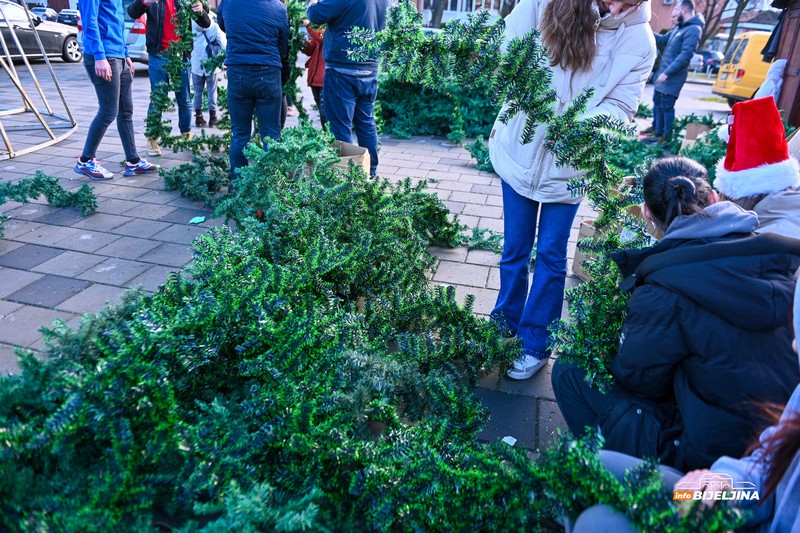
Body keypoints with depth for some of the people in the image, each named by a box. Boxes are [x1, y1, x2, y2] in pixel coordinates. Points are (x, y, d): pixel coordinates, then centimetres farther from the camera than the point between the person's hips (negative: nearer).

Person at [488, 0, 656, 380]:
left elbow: (621, 105, -10)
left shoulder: (638, 40, -9)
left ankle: (535, 344, 25)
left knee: (551, 255, 8)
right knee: (514, 248, 13)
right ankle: (505, 328, 34)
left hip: (569, 163, 0)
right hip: (520, 150, 1)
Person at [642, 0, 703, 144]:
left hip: (673, 77, -10)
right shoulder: (678, 27, 13)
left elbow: (685, 56, -24)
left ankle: (666, 137, 2)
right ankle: (657, 129, 33)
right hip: (663, 73, 10)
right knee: (657, 103, 18)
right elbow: (663, 40, 23)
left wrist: (667, 73, -27)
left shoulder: (693, 29, -17)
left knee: (666, 106, -6)